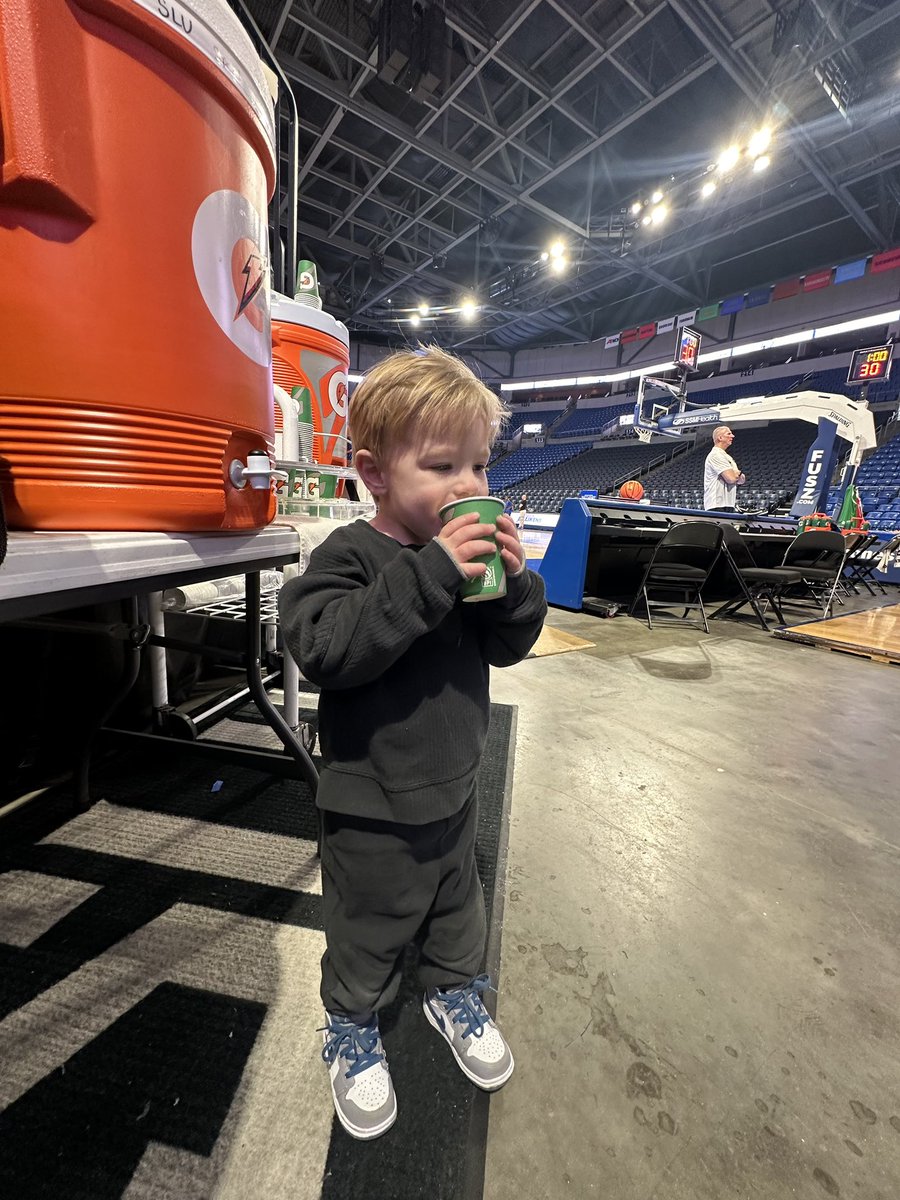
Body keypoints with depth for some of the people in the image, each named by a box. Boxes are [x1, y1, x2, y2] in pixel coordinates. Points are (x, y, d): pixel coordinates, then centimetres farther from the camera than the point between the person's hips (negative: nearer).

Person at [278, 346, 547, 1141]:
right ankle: (353, 1028, 51)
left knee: (458, 903, 29)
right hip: (372, 805, -5)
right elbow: (325, 649, -35)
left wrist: (513, 584, -21)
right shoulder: (349, 556, -20)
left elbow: (508, 646, -1)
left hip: (453, 786, 6)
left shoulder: (475, 552, -3)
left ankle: (455, 994, 58)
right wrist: (430, 574, -40)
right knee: (368, 930, 20)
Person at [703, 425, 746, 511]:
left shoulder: (727, 457, 22)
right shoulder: (716, 455, -9)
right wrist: (738, 474, 5)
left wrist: (737, 474, -3)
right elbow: (731, 478, -18)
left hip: (729, 504, 10)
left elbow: (742, 479, 20)